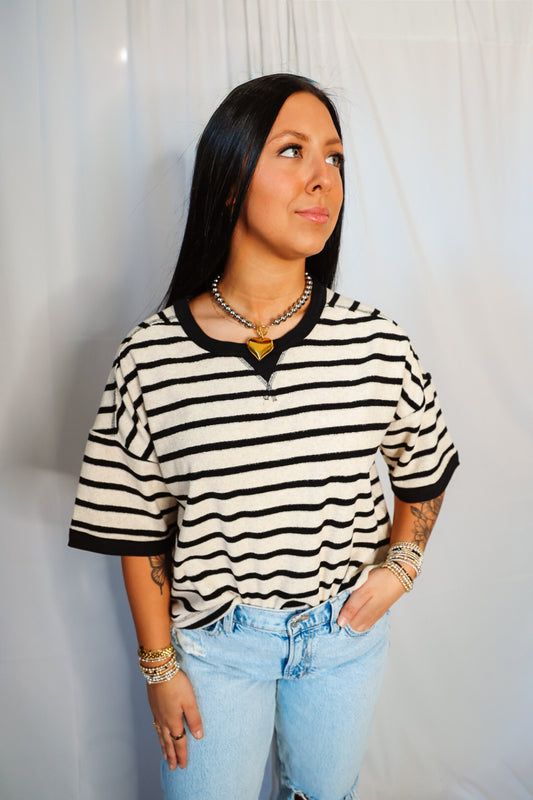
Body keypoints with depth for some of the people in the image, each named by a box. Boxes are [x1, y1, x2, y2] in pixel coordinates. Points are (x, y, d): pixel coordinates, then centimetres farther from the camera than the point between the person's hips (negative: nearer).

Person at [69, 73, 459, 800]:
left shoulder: (377, 344, -14)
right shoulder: (153, 356, -17)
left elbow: (425, 467, 6)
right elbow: (137, 528, -8)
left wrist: (399, 566, -1)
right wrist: (158, 664, -3)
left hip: (344, 635, 2)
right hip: (213, 640, -1)